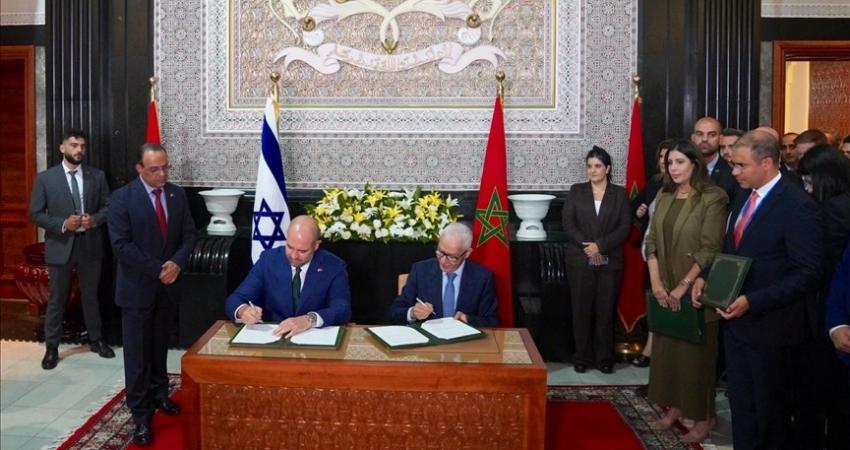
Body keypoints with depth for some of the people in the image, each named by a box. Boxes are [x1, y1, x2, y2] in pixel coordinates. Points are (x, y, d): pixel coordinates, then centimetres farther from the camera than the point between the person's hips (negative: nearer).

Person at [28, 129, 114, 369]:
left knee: (91, 296, 15)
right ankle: (51, 347, 19)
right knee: (56, 299, 8)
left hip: (90, 245, 2)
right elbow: (36, 214, -5)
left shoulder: (97, 176, 2)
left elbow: (108, 207, 4)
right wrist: (63, 224, -19)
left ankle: (96, 339, 30)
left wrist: (95, 220, -16)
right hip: (60, 246, -2)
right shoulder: (45, 178, -4)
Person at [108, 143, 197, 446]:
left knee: (160, 347, 17)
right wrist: (157, 270, -17)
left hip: (168, 285, 4)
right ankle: (141, 415, 10)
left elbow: (189, 235, 3)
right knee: (137, 353, 2)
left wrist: (176, 263, -15)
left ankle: (159, 394, 34)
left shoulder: (177, 194, 3)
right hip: (138, 287, -4)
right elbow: (121, 245, -16)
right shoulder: (122, 199, -11)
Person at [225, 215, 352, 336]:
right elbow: (234, 300, -2)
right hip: (272, 335, 2)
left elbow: (343, 310, -16)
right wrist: (243, 310, -25)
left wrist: (309, 320, -33)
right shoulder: (268, 260, 0)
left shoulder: (334, 267, -5)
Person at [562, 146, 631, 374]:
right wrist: (587, 246, -14)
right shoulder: (577, 191, 8)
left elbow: (625, 227, -2)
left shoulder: (620, 193, 7)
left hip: (610, 261, 0)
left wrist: (600, 245, -14)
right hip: (580, 260, 0)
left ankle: (604, 358, 13)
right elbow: (567, 222, -1)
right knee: (581, 310, 3)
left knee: (606, 310, 3)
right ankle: (582, 357, 12)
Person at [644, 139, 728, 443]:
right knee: (667, 348, 12)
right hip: (665, 291, 6)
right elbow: (652, 241, 6)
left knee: (696, 351, 4)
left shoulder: (712, 198, -12)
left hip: (695, 291, -5)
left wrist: (684, 286, -17)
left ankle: (703, 416, 18)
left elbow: (710, 249, -16)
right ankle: (674, 406, 28)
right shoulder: (664, 196, 7)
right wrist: (656, 282, -4)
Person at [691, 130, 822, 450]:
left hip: (766, 324, -7)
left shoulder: (797, 206, -17)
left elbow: (806, 274, -20)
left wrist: (752, 301, -26)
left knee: (769, 406, 12)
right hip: (734, 319, 7)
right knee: (740, 401, 17)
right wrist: (705, 277, 0)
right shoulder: (744, 197, 7)